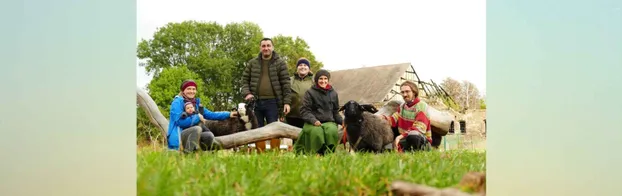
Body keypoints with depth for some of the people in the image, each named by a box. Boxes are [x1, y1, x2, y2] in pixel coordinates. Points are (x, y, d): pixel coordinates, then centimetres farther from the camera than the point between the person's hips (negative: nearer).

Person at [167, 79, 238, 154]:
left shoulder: (196, 103, 15)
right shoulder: (177, 102, -6)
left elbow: (210, 114, 15)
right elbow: (180, 121, -17)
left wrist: (228, 114, 9)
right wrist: (198, 117, -10)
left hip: (189, 136, 6)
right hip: (177, 138, -6)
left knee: (209, 135, -19)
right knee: (197, 129, -31)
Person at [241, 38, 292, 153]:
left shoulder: (280, 63, 3)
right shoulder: (252, 63, 11)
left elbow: (286, 83, -1)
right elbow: (245, 80, 12)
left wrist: (287, 102, -8)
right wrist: (246, 93, -7)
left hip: (273, 102, -3)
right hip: (256, 102, 3)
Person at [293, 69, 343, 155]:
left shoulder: (333, 94, 17)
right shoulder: (310, 93, 5)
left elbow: (335, 112, 25)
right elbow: (304, 110, -1)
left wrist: (342, 122, 6)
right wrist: (313, 120, -18)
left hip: (329, 122, 3)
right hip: (312, 123, -2)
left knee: (332, 131, -33)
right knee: (317, 132, -36)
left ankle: (329, 152, -28)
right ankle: (316, 153, -27)